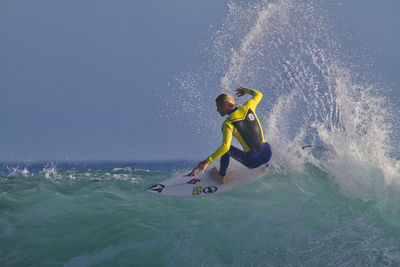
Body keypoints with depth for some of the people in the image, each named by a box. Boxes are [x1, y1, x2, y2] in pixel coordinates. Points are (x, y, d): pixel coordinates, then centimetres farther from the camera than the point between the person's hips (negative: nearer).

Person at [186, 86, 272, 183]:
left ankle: (221, 176, 33)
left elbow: (225, 147, -27)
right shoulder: (247, 107, -1)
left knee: (227, 149, 20)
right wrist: (245, 90, 39)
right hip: (268, 154, 5)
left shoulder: (228, 124, -14)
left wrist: (207, 161, -28)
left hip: (253, 161, -5)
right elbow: (258, 95, 21)